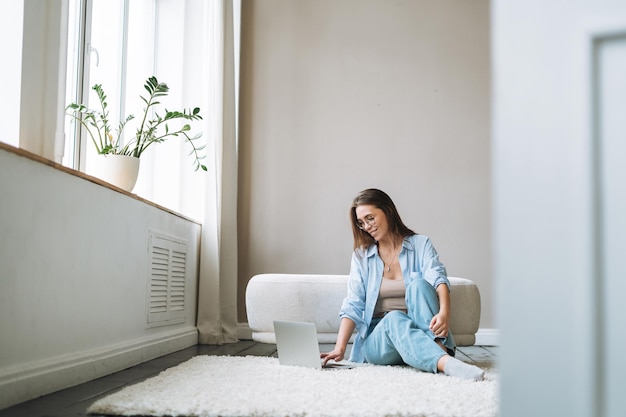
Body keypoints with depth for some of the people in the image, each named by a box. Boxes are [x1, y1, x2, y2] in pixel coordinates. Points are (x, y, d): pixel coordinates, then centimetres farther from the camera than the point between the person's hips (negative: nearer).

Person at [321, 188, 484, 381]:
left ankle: (439, 349, -43)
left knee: (419, 284, -26)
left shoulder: (420, 244, 5)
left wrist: (444, 313, -38)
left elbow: (438, 280, -15)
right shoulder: (361, 256, 10)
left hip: (419, 331, 0)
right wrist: (339, 348, -17)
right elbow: (352, 307, 0)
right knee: (395, 318, -34)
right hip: (377, 340, 1)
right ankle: (445, 363, -57)